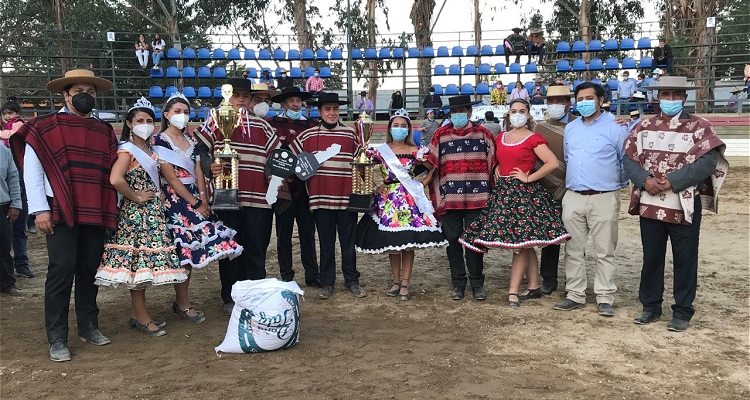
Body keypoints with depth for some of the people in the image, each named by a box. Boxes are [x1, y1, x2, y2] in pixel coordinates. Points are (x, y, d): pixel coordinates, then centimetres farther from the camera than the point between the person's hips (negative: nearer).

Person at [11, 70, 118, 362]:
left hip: (96, 214, 4)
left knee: (90, 270, 11)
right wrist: (40, 210, -11)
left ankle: (88, 326, 24)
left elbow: (112, 173, 14)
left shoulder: (104, 130, 13)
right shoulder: (44, 127, -1)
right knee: (61, 272, -3)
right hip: (61, 213, -4)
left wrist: (113, 210, 8)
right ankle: (57, 339, 5)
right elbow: (32, 171, -4)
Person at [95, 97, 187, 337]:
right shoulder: (127, 150, -11)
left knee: (143, 263, 12)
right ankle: (142, 317, 5)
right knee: (138, 261, -3)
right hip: (135, 213, -8)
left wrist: (156, 198, 5)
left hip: (151, 213, 8)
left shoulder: (148, 149, 14)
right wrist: (136, 197, -15)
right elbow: (115, 179, -26)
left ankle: (137, 313, 20)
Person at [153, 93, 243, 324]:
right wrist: (194, 203, -14)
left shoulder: (191, 139, 13)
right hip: (175, 200, -6)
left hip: (195, 198, 6)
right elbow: (170, 177, -13)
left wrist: (203, 199, -8)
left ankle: (180, 301, 18)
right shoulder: (159, 141, -7)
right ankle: (184, 306, 6)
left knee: (190, 251, 7)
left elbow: (198, 172, 6)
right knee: (184, 251, -5)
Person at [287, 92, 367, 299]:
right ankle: (327, 282, 21)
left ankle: (352, 280, 23)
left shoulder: (350, 134, 4)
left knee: (348, 242, 10)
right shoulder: (308, 136, 1)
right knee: (326, 243, 10)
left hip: (346, 196, 1)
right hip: (321, 197, 0)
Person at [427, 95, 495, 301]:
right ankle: (458, 284, 18)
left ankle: (477, 284, 17)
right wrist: (436, 198, -1)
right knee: (453, 241, 6)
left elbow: (492, 166, 8)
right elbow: (432, 166, 4)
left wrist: (491, 195, 4)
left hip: (477, 199, 0)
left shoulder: (484, 134, 6)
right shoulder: (440, 135, 6)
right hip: (449, 199, 1)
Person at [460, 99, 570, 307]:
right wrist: (497, 169, 10)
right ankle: (533, 287, 20)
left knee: (520, 243, -6)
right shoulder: (500, 138, 12)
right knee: (525, 244, 12)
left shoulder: (534, 139, -7)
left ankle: (513, 291, -4)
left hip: (524, 193, -6)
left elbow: (553, 163, -15)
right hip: (502, 192, 6)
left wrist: (529, 177, -13)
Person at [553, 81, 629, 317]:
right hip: (573, 198, 5)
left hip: (604, 199, -5)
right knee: (573, 250, 8)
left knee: (604, 252, 1)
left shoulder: (615, 127, -3)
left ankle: (605, 299, 9)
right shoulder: (570, 128, 13)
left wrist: (618, 183, 7)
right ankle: (575, 295, 18)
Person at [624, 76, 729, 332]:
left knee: (684, 260, 5)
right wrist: (645, 180, -16)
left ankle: (682, 311, 16)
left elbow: (708, 162, -12)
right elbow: (629, 159, 3)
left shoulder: (699, 127, -1)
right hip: (649, 204, 3)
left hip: (685, 205, -3)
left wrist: (672, 181, -20)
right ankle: (651, 306, 24)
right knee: (651, 257, 11)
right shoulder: (644, 127, 9)